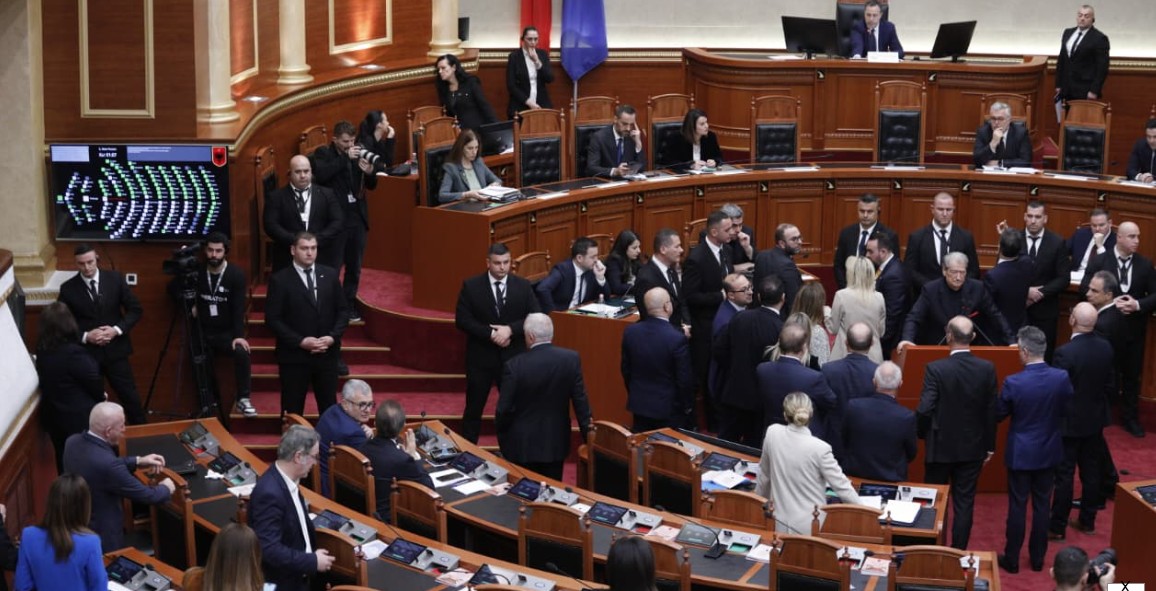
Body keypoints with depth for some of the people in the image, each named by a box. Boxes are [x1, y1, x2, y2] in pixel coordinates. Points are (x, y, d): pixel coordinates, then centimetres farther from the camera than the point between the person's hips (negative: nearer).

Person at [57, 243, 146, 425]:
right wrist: (85, 336, -17)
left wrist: (117, 330, -13)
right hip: (86, 354, -1)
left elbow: (135, 309, 2)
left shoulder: (115, 279, -2)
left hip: (115, 350, 1)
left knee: (130, 397, 7)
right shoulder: (68, 288, -5)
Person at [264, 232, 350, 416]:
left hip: (327, 354, 3)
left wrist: (333, 337, -8)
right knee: (293, 411, 3)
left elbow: (343, 310, 9)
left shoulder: (330, 275, 7)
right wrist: (300, 341, -16)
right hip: (294, 355, -3)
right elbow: (273, 319, -8)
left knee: (329, 408, 8)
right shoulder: (280, 280, -5)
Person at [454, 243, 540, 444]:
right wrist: (490, 334, -19)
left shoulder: (523, 286, 0)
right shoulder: (471, 286, -5)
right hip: (481, 357, -1)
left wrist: (510, 330, -20)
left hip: (513, 357, 1)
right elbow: (462, 320, -9)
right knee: (474, 409, 7)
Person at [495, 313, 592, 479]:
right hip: (556, 442, 3)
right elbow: (580, 400, -4)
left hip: (522, 444, -3)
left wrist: (501, 433, 7)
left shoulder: (515, 366, -18)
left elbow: (504, 408, -12)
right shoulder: (571, 359, -9)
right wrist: (587, 434, 6)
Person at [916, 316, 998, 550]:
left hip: (940, 446, -2)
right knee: (964, 503, 10)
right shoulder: (987, 369, -8)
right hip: (972, 448, 2)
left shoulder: (936, 369, -18)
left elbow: (924, 409, -20)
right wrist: (989, 445, 9)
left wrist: (920, 433, 0)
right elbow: (991, 410, -2)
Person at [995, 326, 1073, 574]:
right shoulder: (1062, 378, -13)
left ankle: (1011, 559, 18)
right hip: (1049, 451, 3)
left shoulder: (1013, 383, -21)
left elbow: (999, 414, -7)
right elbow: (1065, 409, 3)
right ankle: (1037, 558, 24)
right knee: (1042, 506, 14)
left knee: (1017, 506, 8)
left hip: (1021, 453, -3)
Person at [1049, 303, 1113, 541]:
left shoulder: (1065, 352, -24)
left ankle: (1057, 527, 9)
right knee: (1091, 472, 16)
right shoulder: (1106, 347, -5)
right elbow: (1110, 384, 4)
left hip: (1069, 422, -6)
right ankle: (1087, 521, 27)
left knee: (1064, 476, 2)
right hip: (1095, 420, 6)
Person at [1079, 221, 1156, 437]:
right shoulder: (1098, 261, -7)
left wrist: (1138, 305, -20)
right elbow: (1085, 290, -12)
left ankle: (1130, 418, 24)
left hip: (1133, 329, 2)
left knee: (1132, 375, 11)